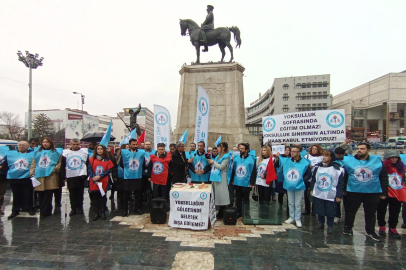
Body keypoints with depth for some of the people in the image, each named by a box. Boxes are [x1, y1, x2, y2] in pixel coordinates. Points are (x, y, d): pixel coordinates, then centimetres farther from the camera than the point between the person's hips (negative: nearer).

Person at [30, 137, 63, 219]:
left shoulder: (56, 152, 7)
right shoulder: (37, 152, 18)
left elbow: (60, 163, 2)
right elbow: (33, 163, 17)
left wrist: (54, 169, -12)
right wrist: (32, 173, 6)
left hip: (51, 176, -4)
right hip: (39, 176, 4)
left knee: (48, 196, -4)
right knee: (41, 196, 6)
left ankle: (44, 212, 3)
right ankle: (43, 211, 17)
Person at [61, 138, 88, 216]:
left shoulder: (84, 152, -1)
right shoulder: (65, 153, 2)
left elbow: (88, 164, 1)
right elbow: (62, 165, 5)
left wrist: (86, 175, -5)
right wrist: (64, 176, 1)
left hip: (81, 176, -1)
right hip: (70, 177, 1)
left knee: (80, 193, 7)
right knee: (72, 193, 8)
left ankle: (79, 207, 20)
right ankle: (73, 208, 18)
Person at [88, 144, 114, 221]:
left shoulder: (107, 160, 4)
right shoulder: (91, 159, 4)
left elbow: (108, 170, -2)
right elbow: (89, 170, -2)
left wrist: (99, 176, -14)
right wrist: (94, 179, -12)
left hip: (103, 182, 0)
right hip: (93, 183, 1)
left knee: (103, 197, 5)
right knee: (94, 198, 4)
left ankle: (102, 213, 15)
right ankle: (96, 213, 15)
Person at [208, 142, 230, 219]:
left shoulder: (226, 157, -7)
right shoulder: (218, 156, 17)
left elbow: (221, 167, -16)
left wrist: (213, 162, -7)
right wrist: (210, 163, 2)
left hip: (221, 178, -8)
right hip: (215, 177, 9)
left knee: (221, 195, -4)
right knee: (216, 194, 11)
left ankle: (221, 214, 6)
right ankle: (220, 213, 21)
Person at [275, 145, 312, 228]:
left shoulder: (305, 162, -9)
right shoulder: (286, 161, 0)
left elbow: (309, 174, -3)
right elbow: (276, 166, 8)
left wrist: (303, 180, -13)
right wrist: (277, 158, -7)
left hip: (299, 187, -3)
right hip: (289, 186, 3)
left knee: (298, 204, 7)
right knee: (291, 203, 15)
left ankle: (298, 219, 21)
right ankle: (291, 218, 29)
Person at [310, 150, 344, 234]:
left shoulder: (338, 169, -11)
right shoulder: (318, 167, 3)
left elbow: (340, 184, -7)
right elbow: (313, 179, 12)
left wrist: (339, 195, -8)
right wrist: (311, 189, 11)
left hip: (331, 195, -4)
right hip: (318, 194, 4)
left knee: (330, 212, 8)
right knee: (319, 210, 15)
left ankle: (330, 226, 27)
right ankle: (321, 223, 33)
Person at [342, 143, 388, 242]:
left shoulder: (377, 161, -2)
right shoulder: (349, 160, -4)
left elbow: (383, 177, 4)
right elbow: (344, 177, 1)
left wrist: (384, 192, 2)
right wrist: (343, 189, 2)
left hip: (373, 193, 1)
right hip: (353, 192, -1)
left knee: (371, 213, 14)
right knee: (350, 211, 11)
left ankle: (370, 232, 31)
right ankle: (347, 228, 29)